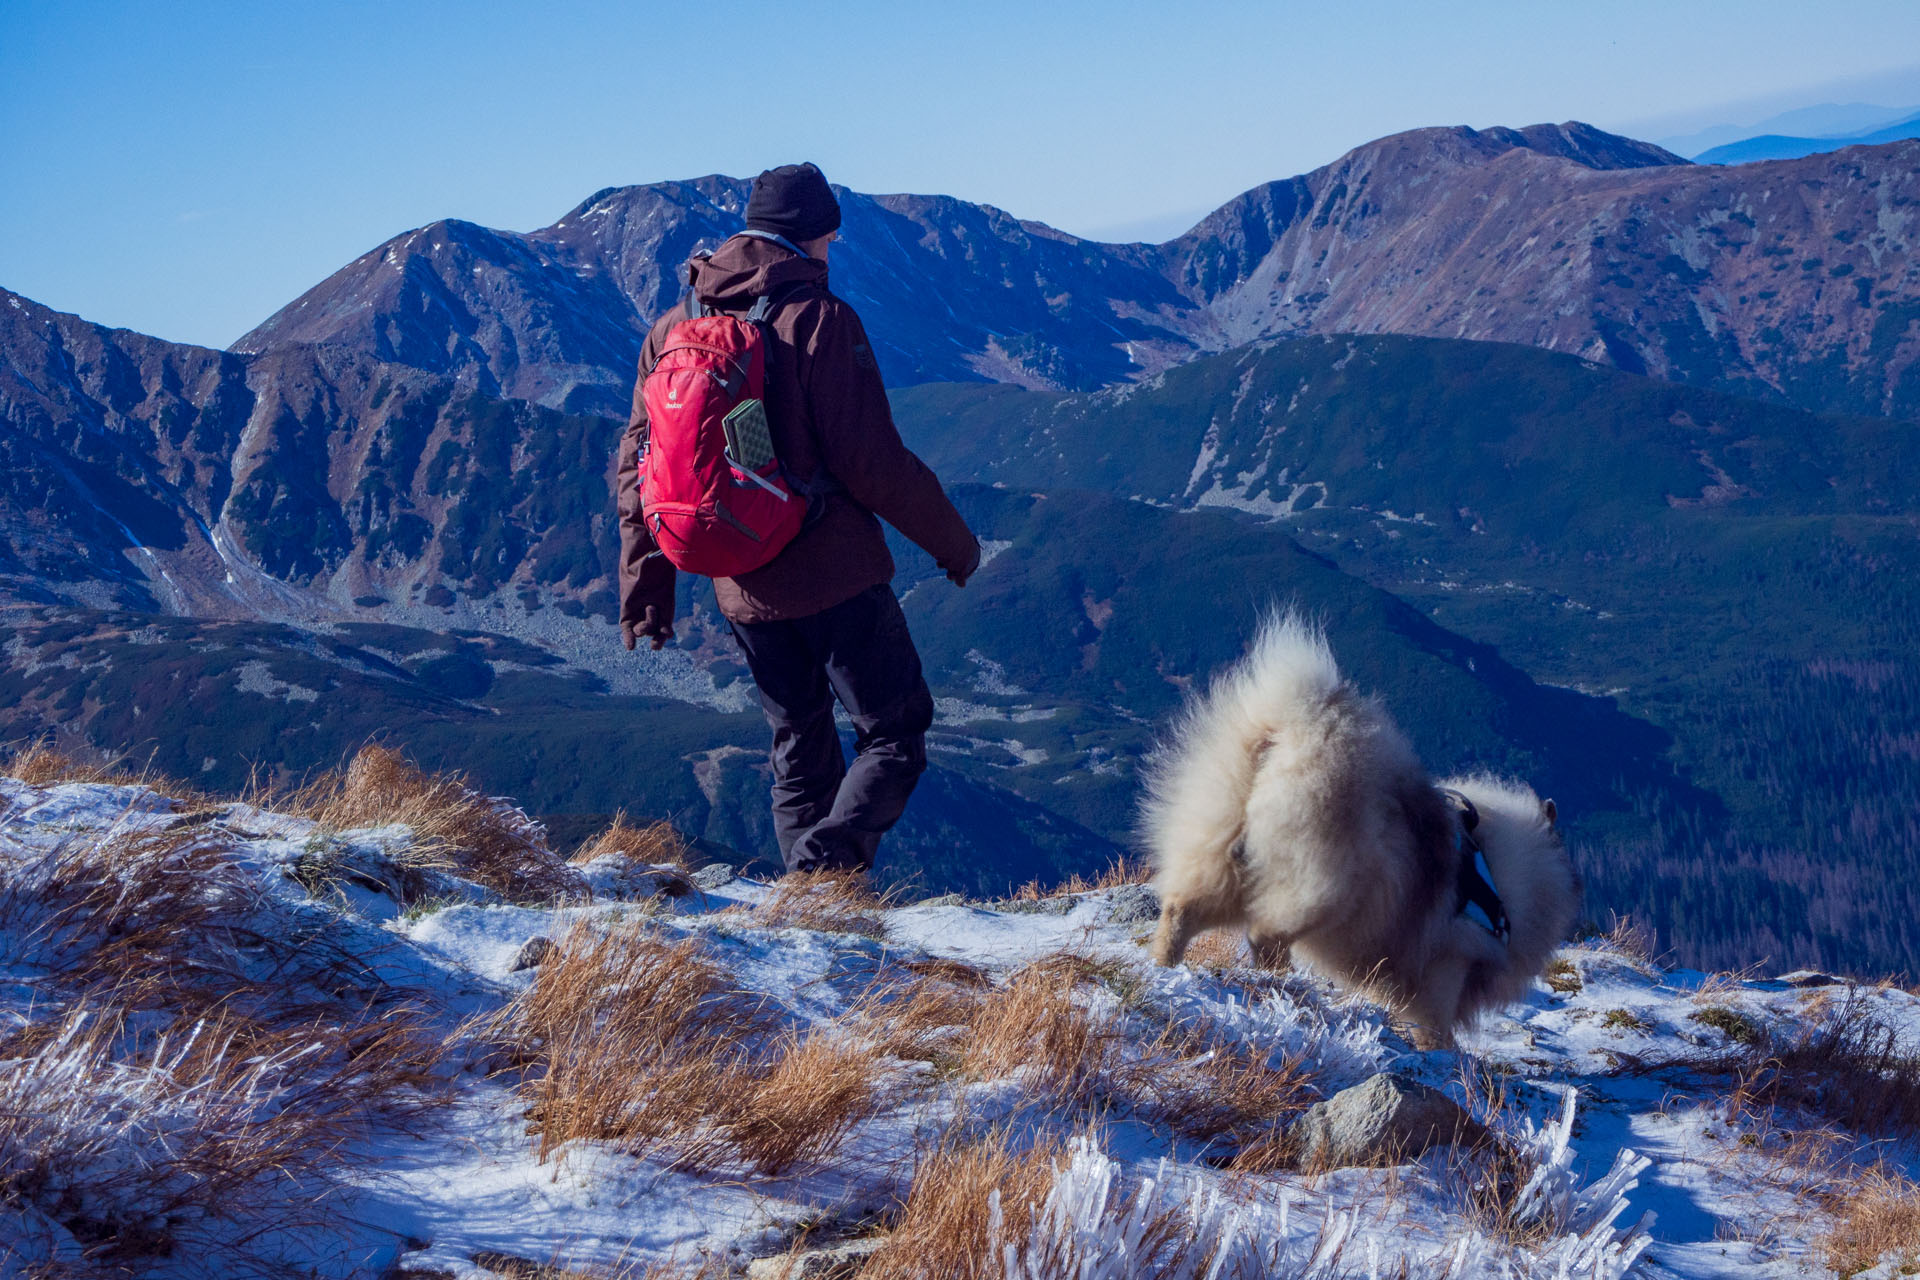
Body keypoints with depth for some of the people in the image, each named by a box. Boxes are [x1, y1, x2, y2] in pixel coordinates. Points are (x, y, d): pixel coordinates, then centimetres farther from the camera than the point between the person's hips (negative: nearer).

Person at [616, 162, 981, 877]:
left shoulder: (673, 327, 7)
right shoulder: (820, 321, -12)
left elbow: (640, 464, 10)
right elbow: (872, 461, -15)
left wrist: (645, 594, 15)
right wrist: (954, 542, -2)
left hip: (742, 590, 6)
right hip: (835, 576, -6)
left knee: (799, 751, 18)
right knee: (896, 735, 4)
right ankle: (829, 869, -16)